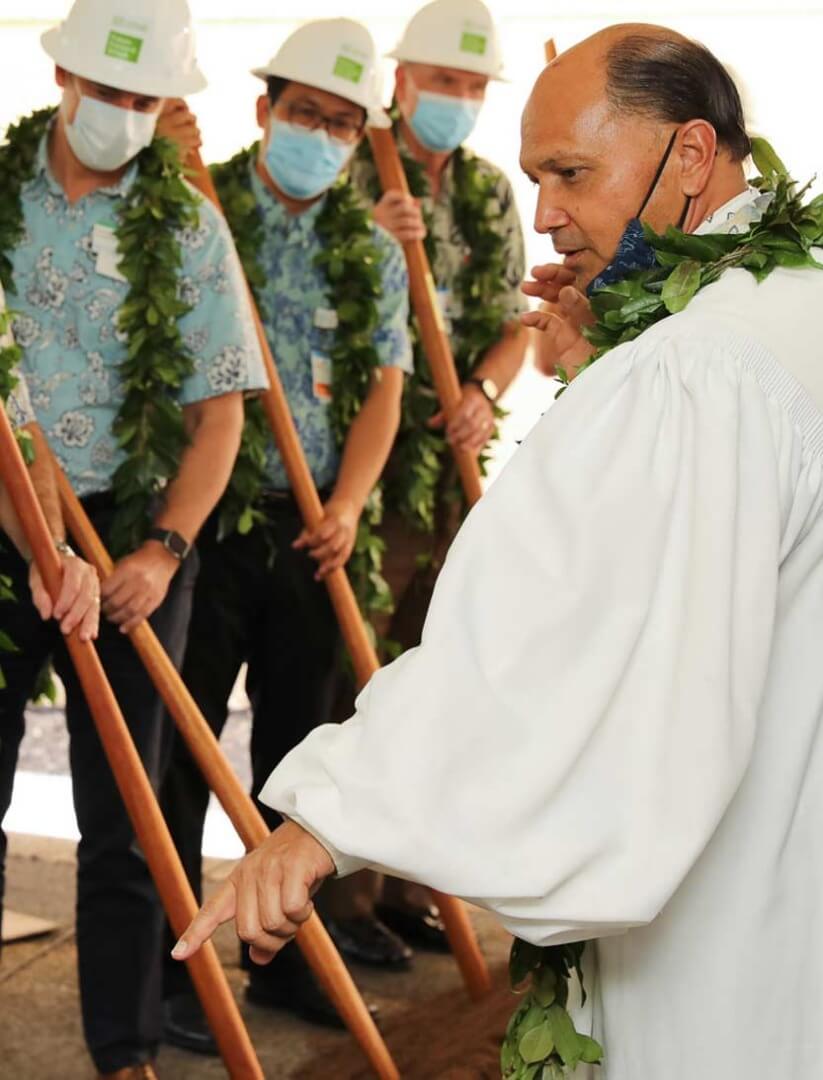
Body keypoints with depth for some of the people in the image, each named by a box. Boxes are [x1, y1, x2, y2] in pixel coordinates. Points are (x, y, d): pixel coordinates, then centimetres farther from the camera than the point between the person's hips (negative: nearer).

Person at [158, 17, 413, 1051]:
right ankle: (170, 965, 12)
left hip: (312, 528, 4)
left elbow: (382, 385, 3)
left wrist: (347, 503, -9)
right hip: (208, 515, -4)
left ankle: (282, 955, 24)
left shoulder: (373, 250, 9)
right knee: (183, 744, 1)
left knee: (296, 738, 12)